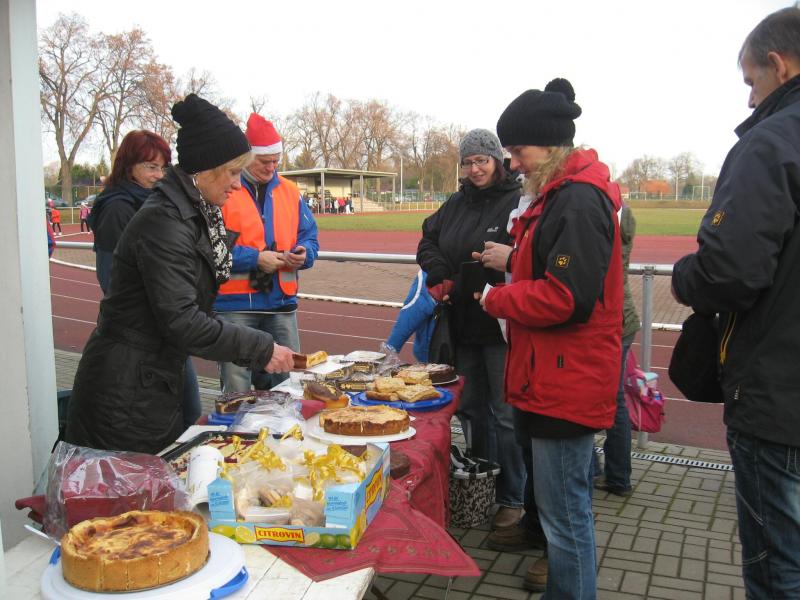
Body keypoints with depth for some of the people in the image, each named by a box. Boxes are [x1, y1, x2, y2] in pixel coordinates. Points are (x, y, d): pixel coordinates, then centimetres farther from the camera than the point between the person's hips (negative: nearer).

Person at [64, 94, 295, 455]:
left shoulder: (194, 215, 8)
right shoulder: (164, 222, -21)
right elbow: (181, 322, -25)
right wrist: (261, 349, -19)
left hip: (154, 386, 9)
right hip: (126, 396, -9)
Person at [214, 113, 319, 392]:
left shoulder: (290, 191, 13)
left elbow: (309, 236, 17)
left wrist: (304, 254, -5)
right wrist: (255, 258, -17)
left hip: (281, 303, 5)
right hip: (235, 304, -5)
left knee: (287, 384, 12)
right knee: (237, 391, -1)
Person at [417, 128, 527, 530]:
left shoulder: (519, 202, -11)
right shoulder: (456, 204, 12)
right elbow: (428, 241, 19)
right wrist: (440, 275, 4)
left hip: (501, 328, -7)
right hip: (463, 326, 7)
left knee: (506, 415, 2)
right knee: (471, 409, 18)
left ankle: (511, 498, 19)